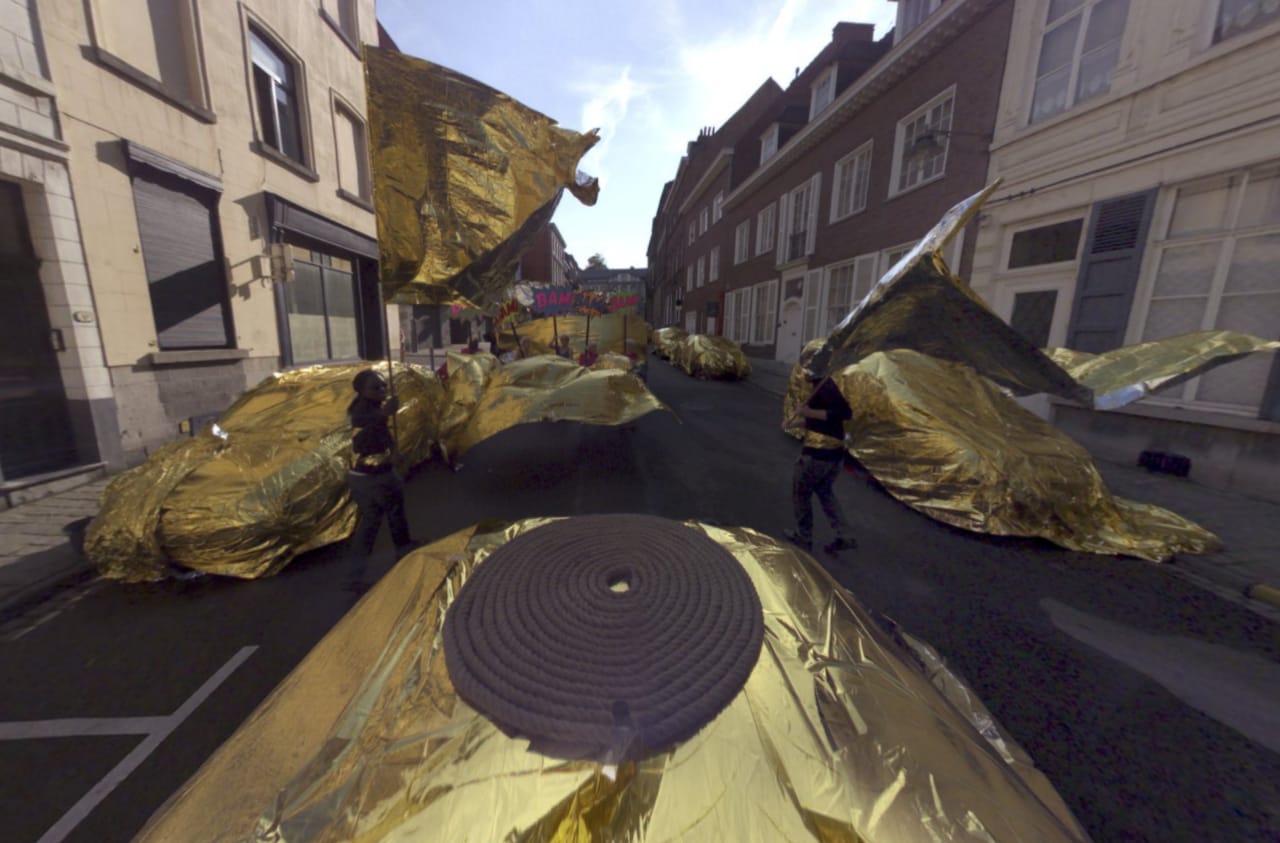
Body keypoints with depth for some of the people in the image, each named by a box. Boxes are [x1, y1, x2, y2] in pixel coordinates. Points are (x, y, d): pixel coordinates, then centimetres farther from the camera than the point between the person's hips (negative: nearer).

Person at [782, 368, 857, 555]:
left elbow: (846, 412, -26)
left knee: (801, 493, 10)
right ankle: (844, 537, 20)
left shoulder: (824, 386, -16)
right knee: (825, 493, 24)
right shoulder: (824, 386, 13)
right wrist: (794, 423, 14)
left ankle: (803, 537, 24)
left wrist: (811, 412, -26)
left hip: (818, 454, -9)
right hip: (835, 454, 9)